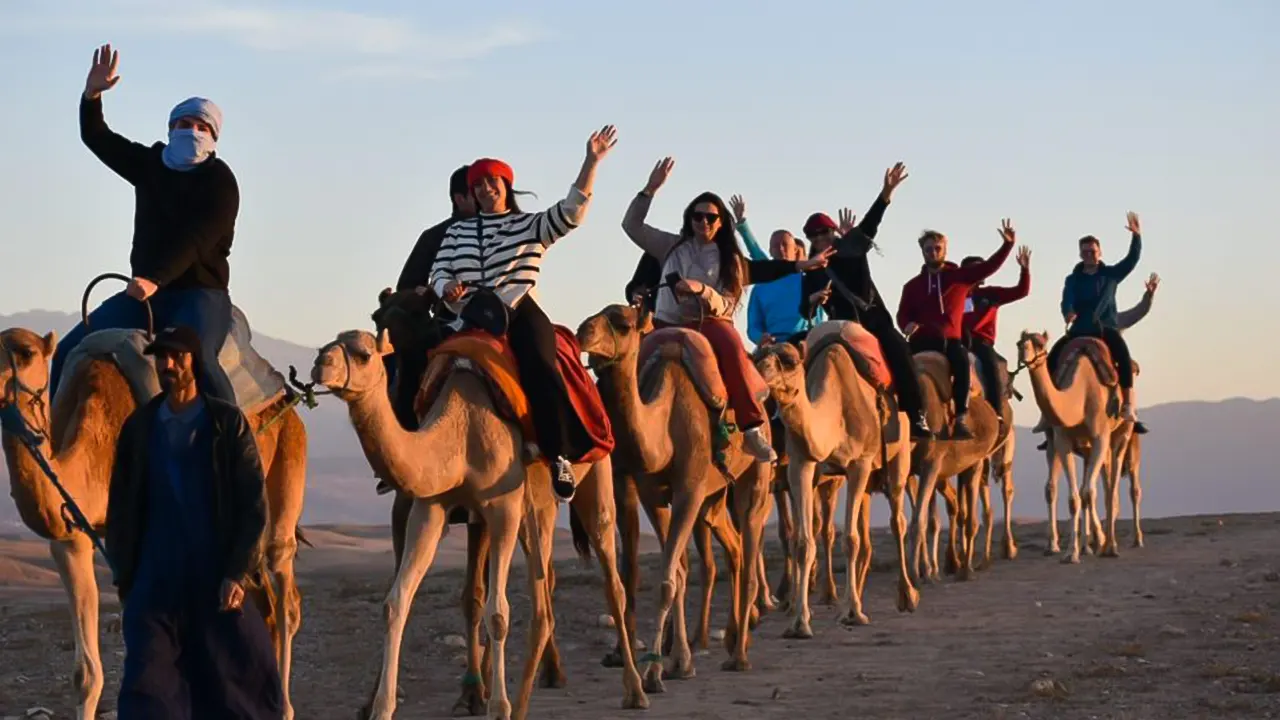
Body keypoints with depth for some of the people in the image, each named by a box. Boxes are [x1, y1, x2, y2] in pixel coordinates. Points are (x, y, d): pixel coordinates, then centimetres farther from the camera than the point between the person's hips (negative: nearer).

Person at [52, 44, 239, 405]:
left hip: (200, 292, -6)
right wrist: (92, 95, -3)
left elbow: (196, 240, -20)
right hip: (144, 292, 7)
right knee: (69, 352, -8)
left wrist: (155, 279, -34)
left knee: (195, 358, -37)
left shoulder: (220, 182, -7)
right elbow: (96, 137, 17)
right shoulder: (150, 164, 13)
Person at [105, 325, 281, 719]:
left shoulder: (228, 422, 1)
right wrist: (124, 579, 7)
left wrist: (239, 574, -9)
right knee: (146, 688, -7)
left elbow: (254, 502, -2)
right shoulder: (138, 427, 7)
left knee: (245, 680, 4)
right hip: (154, 583, 2)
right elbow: (120, 509, 12)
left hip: (218, 579, -1)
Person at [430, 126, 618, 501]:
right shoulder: (457, 232, 24)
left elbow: (571, 211, 2)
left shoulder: (531, 226, 16)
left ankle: (560, 456, -34)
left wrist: (592, 160, -7)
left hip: (520, 314, -3)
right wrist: (448, 288, -8)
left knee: (539, 368, -33)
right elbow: (439, 273, 17)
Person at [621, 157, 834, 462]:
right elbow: (631, 225, 7)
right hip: (669, 324, 2)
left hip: (708, 323, -2)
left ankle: (752, 429, -38)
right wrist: (650, 189, -1)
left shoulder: (729, 260, 10)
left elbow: (725, 306, 6)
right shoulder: (673, 246, 11)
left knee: (731, 342, -34)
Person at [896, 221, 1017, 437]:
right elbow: (903, 314, 12)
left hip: (950, 339, -1)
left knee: (961, 358, -34)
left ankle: (961, 418, -35)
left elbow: (988, 266, 3)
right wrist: (907, 325, -11)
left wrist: (1007, 244, -8)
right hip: (922, 340, 1)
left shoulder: (959, 276, 11)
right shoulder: (913, 285, 15)